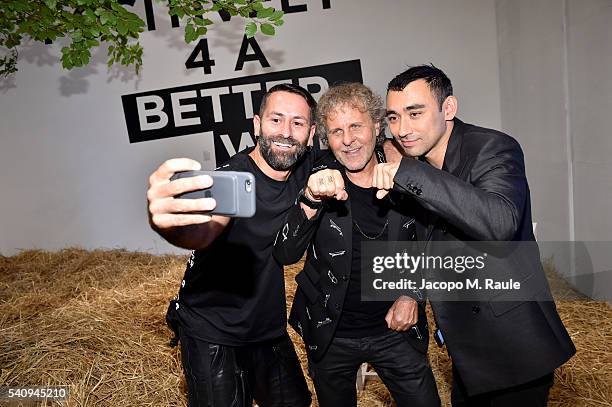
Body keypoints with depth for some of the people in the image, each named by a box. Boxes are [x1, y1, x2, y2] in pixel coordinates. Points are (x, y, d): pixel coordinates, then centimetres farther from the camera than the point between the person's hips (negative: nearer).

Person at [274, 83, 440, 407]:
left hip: (394, 328, 1)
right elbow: (285, 255, -22)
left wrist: (413, 295, -4)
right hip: (330, 334, 0)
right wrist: (310, 201, -36)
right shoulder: (316, 180, -12)